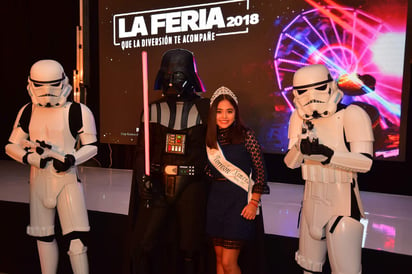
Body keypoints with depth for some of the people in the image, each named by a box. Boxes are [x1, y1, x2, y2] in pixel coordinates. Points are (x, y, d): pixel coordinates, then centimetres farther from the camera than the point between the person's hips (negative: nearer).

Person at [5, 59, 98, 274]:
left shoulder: (77, 111, -6)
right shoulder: (28, 112, 7)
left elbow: (91, 146, -4)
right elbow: (11, 146, 9)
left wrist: (71, 159, -21)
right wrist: (32, 158, -10)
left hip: (67, 179, -4)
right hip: (38, 180, 5)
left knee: (76, 235, -8)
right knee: (43, 235, 16)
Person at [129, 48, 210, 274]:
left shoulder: (203, 108, 0)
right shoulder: (154, 109, 5)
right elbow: (141, 150, 5)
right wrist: (143, 180, -6)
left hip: (191, 186, -1)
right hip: (157, 182, 2)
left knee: (189, 247, 10)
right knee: (143, 244, 3)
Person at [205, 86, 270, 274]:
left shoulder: (246, 135, -8)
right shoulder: (211, 138, 6)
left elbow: (260, 170, -7)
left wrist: (254, 202, -10)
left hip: (239, 200, -5)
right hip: (216, 199, 5)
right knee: (219, 258, 14)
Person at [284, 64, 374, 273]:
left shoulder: (351, 115, -15)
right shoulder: (300, 118, 0)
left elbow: (365, 162, -20)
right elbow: (290, 163, 0)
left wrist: (326, 153, -33)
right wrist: (300, 147, -21)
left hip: (343, 203, -5)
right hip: (312, 202, 6)